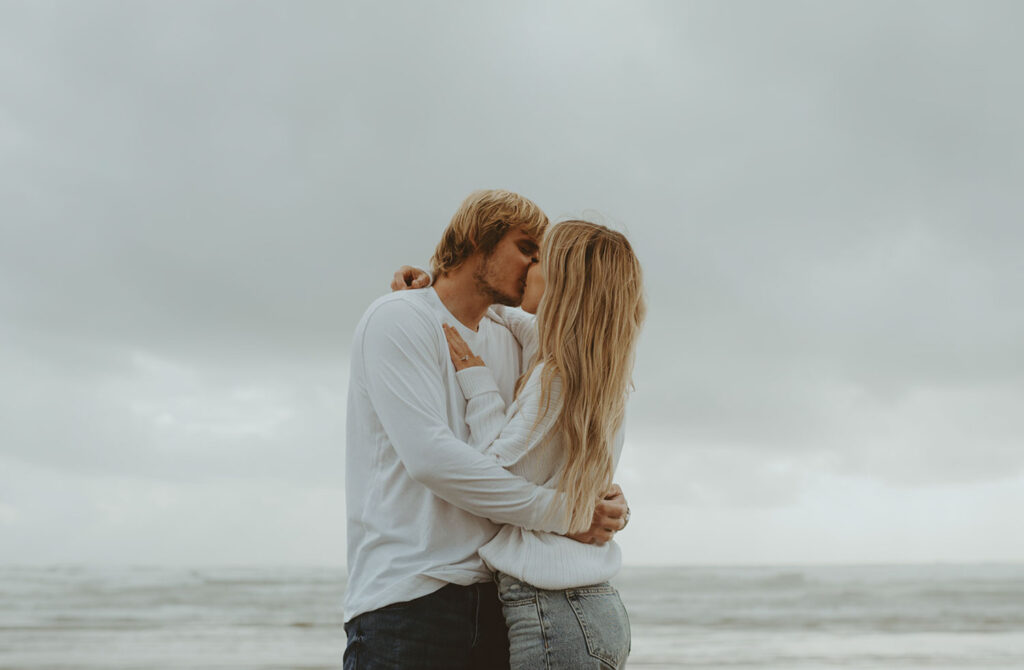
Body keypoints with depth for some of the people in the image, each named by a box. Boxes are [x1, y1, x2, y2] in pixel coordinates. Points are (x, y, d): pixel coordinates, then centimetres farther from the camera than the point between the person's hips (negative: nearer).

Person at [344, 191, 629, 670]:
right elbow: (430, 456, -17)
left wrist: (602, 495, 1)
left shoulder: (508, 341, 18)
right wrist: (559, 511, -14)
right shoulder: (398, 320, -4)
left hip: (493, 602, 7)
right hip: (407, 599, -7)